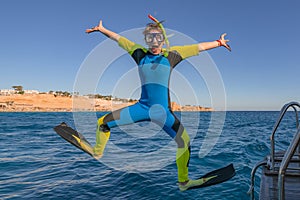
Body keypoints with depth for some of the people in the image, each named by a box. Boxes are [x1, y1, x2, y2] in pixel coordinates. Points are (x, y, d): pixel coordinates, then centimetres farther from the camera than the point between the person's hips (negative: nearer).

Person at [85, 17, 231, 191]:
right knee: (103, 122, -2)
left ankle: (183, 181, 13)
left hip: (163, 111, -1)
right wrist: (101, 29, 24)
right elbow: (119, 38, 18)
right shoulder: (140, 54, 8)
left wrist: (219, 42, 13)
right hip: (142, 106, 2)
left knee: (184, 141, -11)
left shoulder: (171, 55, 3)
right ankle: (97, 154, 26)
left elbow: (199, 47, 9)